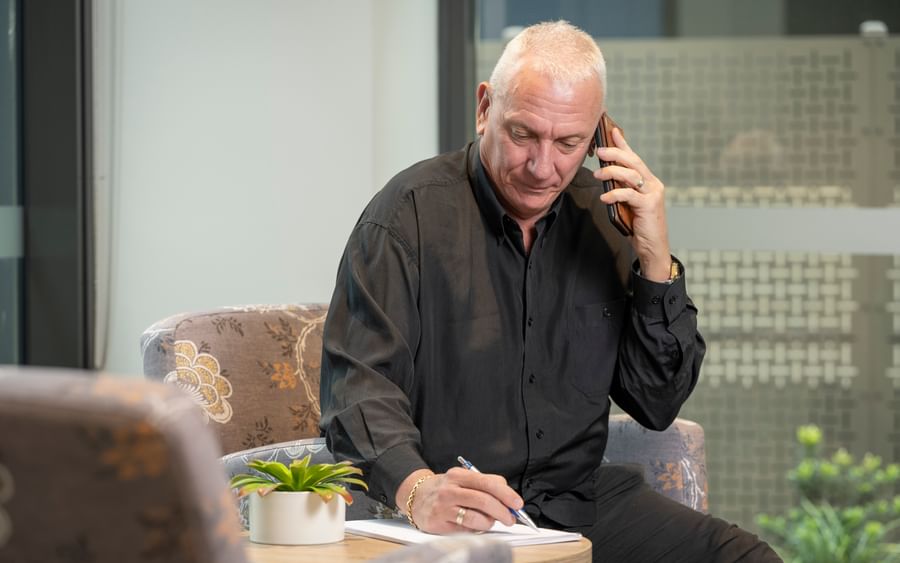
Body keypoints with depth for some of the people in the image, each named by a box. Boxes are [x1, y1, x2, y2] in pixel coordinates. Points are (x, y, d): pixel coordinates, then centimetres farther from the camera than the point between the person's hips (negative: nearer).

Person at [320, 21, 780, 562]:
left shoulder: (602, 215, 10)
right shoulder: (411, 212, -6)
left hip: (582, 498, 4)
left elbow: (658, 406, 10)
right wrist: (417, 490, -34)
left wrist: (656, 263, -3)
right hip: (451, 519, -4)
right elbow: (359, 384, -15)